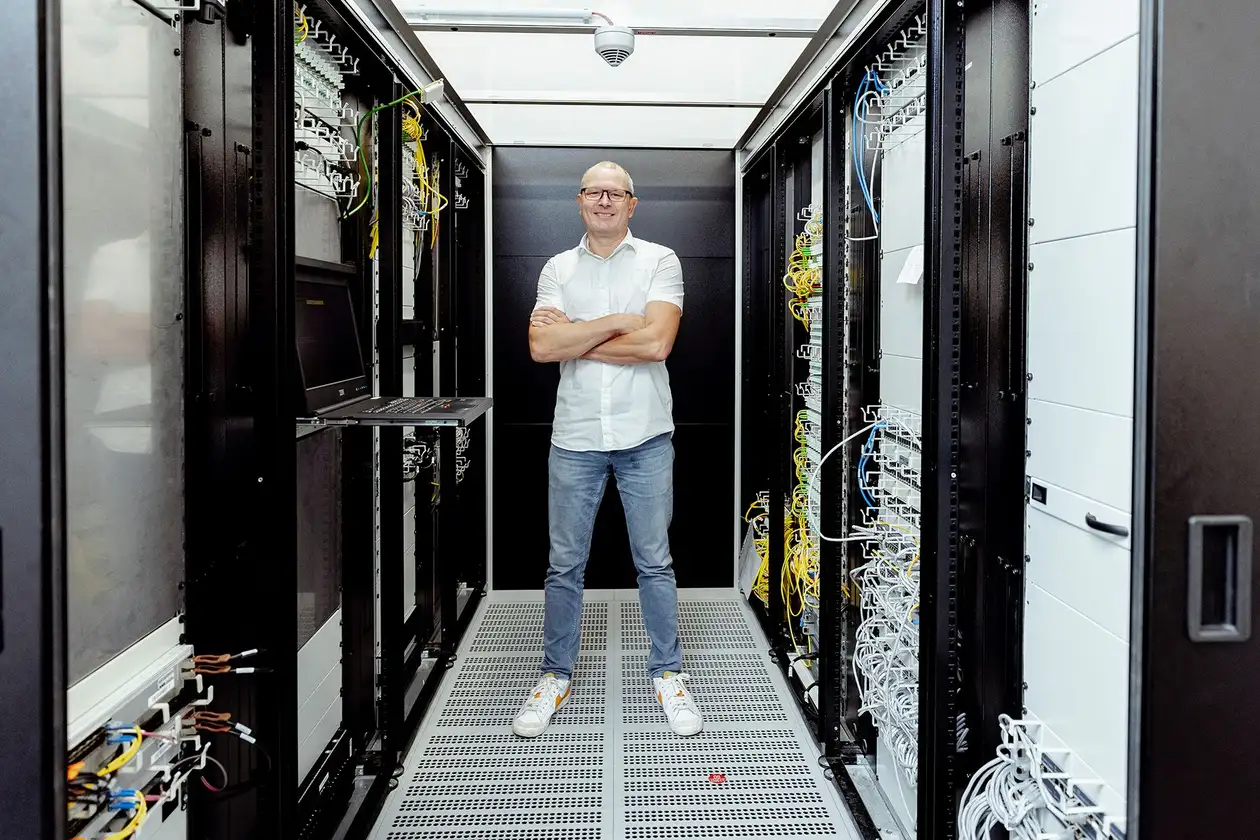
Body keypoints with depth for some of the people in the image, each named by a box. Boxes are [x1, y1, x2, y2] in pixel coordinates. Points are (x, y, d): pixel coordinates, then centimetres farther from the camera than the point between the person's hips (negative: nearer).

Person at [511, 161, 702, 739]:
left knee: (655, 562, 8)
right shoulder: (557, 269, 8)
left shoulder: (660, 261, 1)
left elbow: (656, 343, -14)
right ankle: (555, 677, 24)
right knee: (564, 565, 9)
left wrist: (573, 338, -8)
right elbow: (540, 347, -7)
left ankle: (668, 675, 23)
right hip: (574, 436, 2)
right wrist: (617, 322, -11)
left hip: (645, 436, -2)